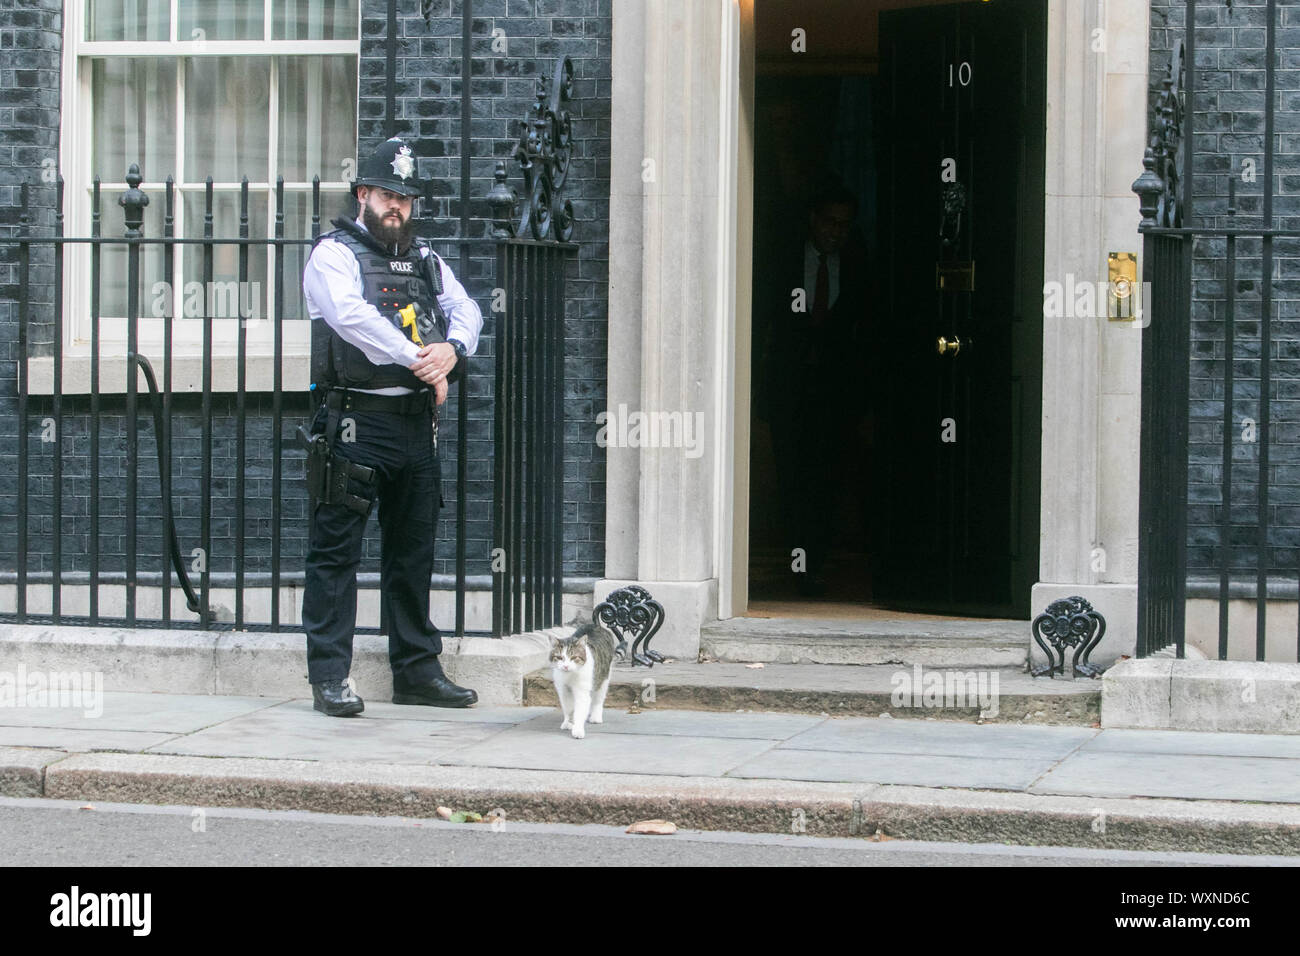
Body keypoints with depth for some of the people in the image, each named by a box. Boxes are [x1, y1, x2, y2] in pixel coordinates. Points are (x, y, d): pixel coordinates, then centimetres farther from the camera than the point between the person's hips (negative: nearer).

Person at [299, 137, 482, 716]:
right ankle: (329, 676, -2)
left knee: (413, 552, 12)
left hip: (417, 424, 7)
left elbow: (465, 310, 8)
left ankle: (416, 670, 20)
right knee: (335, 551, -4)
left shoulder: (426, 260, 19)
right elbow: (351, 315, -18)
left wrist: (452, 349, -15)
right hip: (355, 423, -7)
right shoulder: (334, 254, -2)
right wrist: (417, 360, -18)